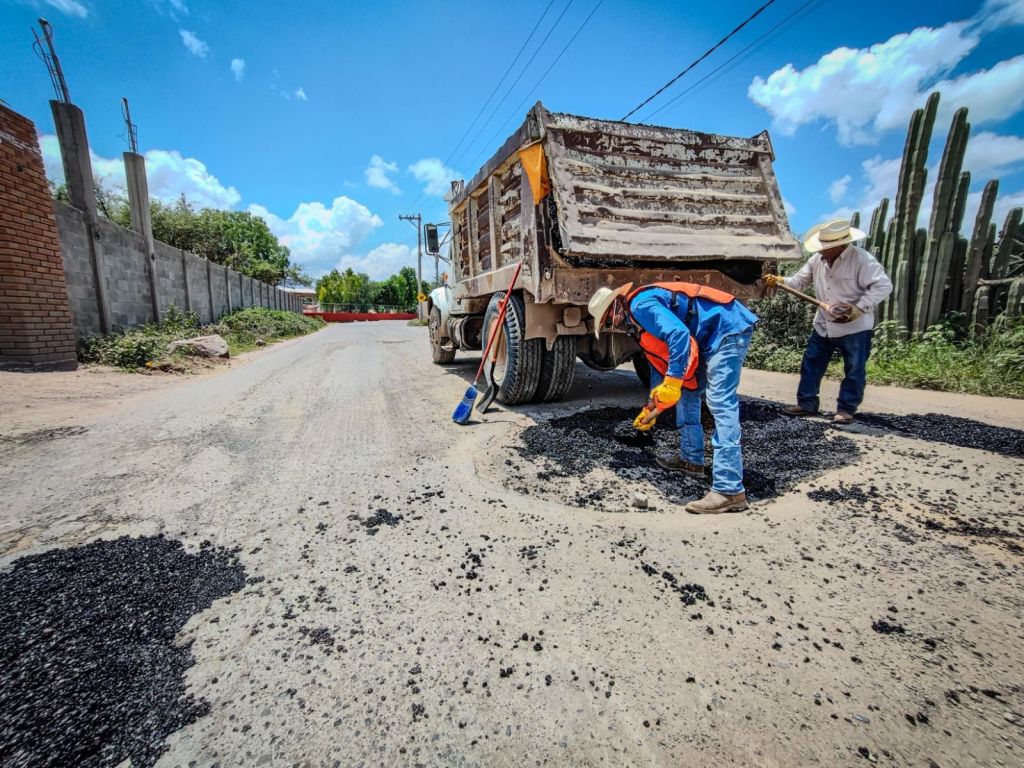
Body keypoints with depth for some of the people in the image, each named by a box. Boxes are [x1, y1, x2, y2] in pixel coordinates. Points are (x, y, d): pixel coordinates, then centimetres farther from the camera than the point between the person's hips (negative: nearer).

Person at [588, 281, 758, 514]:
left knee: (720, 403, -17)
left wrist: (672, 383, -28)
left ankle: (729, 491, -17)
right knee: (686, 390, 16)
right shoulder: (638, 321, 18)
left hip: (728, 328, -11)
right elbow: (659, 362, 26)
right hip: (712, 336, 11)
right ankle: (691, 458, 25)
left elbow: (679, 335, -28)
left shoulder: (640, 305, -14)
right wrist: (652, 408, 31)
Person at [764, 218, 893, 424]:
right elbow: (800, 281, 5)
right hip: (824, 325, 6)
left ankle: (846, 409, 17)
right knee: (811, 365, 8)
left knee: (854, 371, 5)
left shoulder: (862, 260, -18)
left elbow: (883, 286, -19)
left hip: (855, 328, -5)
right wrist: (779, 281, -13)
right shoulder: (817, 259, -1)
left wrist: (859, 308, -27)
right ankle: (807, 403, 19)